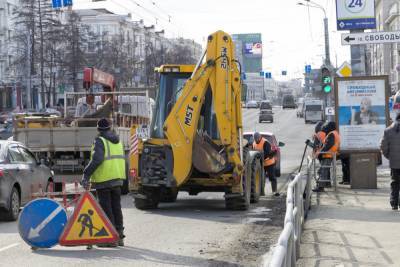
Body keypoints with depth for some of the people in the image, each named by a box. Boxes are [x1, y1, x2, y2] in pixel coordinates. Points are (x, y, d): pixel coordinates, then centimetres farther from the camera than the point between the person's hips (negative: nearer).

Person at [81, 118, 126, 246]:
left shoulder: (100, 141, -10)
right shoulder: (117, 141, 14)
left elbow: (97, 159, -24)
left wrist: (86, 175, -25)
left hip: (104, 179, -7)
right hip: (117, 178, 7)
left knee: (106, 208, -2)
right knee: (116, 207, 14)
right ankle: (119, 236, 19)